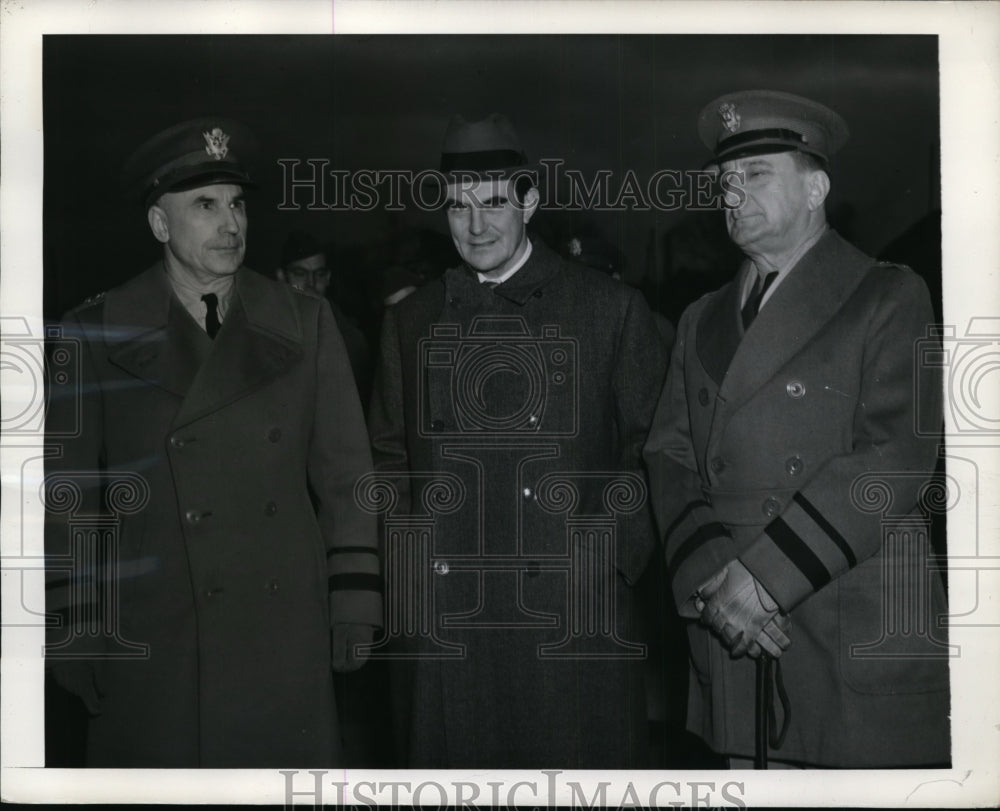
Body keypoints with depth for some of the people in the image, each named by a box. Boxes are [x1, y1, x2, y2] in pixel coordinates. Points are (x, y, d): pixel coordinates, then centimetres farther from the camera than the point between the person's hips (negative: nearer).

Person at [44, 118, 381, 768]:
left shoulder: (305, 324, 6)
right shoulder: (96, 336, 0)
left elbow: (344, 475, 7)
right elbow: (69, 493, 1)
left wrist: (354, 608, 2)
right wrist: (74, 630, -2)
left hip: (287, 636, 2)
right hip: (153, 650, -2)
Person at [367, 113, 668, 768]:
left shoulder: (611, 308, 3)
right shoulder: (411, 321, 12)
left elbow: (656, 450, 5)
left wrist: (615, 558, -4)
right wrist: (407, 564, 6)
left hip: (576, 611, -2)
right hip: (440, 626, 3)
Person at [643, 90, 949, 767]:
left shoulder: (889, 298, 2)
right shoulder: (703, 321, 19)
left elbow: (897, 455, -10)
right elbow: (670, 456, 10)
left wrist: (762, 574, -15)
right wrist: (712, 576, -9)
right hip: (732, 639, 4)